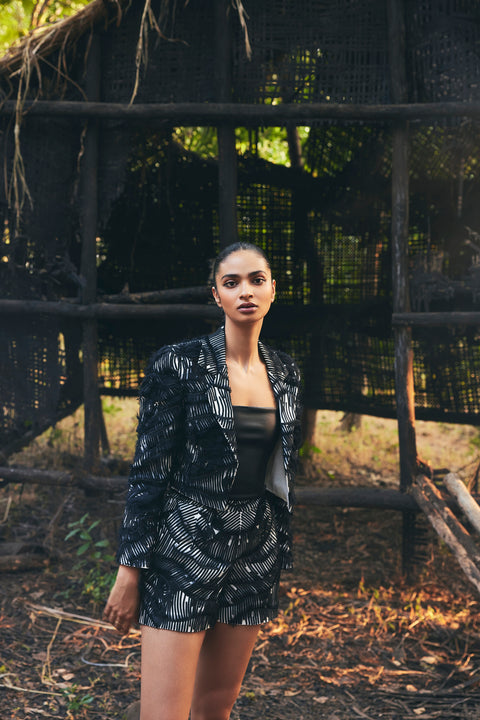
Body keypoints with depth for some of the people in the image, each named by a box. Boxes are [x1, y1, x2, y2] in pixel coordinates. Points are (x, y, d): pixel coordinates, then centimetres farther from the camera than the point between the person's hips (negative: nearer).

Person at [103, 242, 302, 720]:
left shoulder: (284, 372, 8)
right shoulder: (179, 364, -9)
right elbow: (148, 471, -9)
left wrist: (281, 551, 16)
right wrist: (129, 572, -10)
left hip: (254, 553, 5)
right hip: (184, 552, -5)